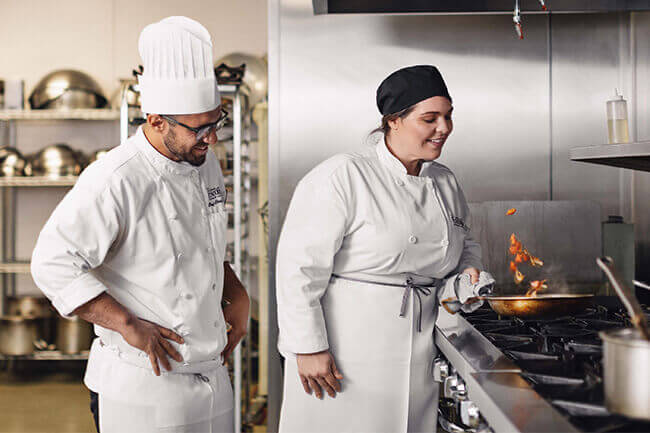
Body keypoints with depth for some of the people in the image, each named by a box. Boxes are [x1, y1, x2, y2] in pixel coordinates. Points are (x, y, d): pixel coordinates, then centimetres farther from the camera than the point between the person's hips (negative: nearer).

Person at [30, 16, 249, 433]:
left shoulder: (206, 164, 6)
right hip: (145, 384, -7)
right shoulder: (114, 181, -19)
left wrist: (237, 295, 5)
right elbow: (53, 265, -20)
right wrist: (129, 327, -20)